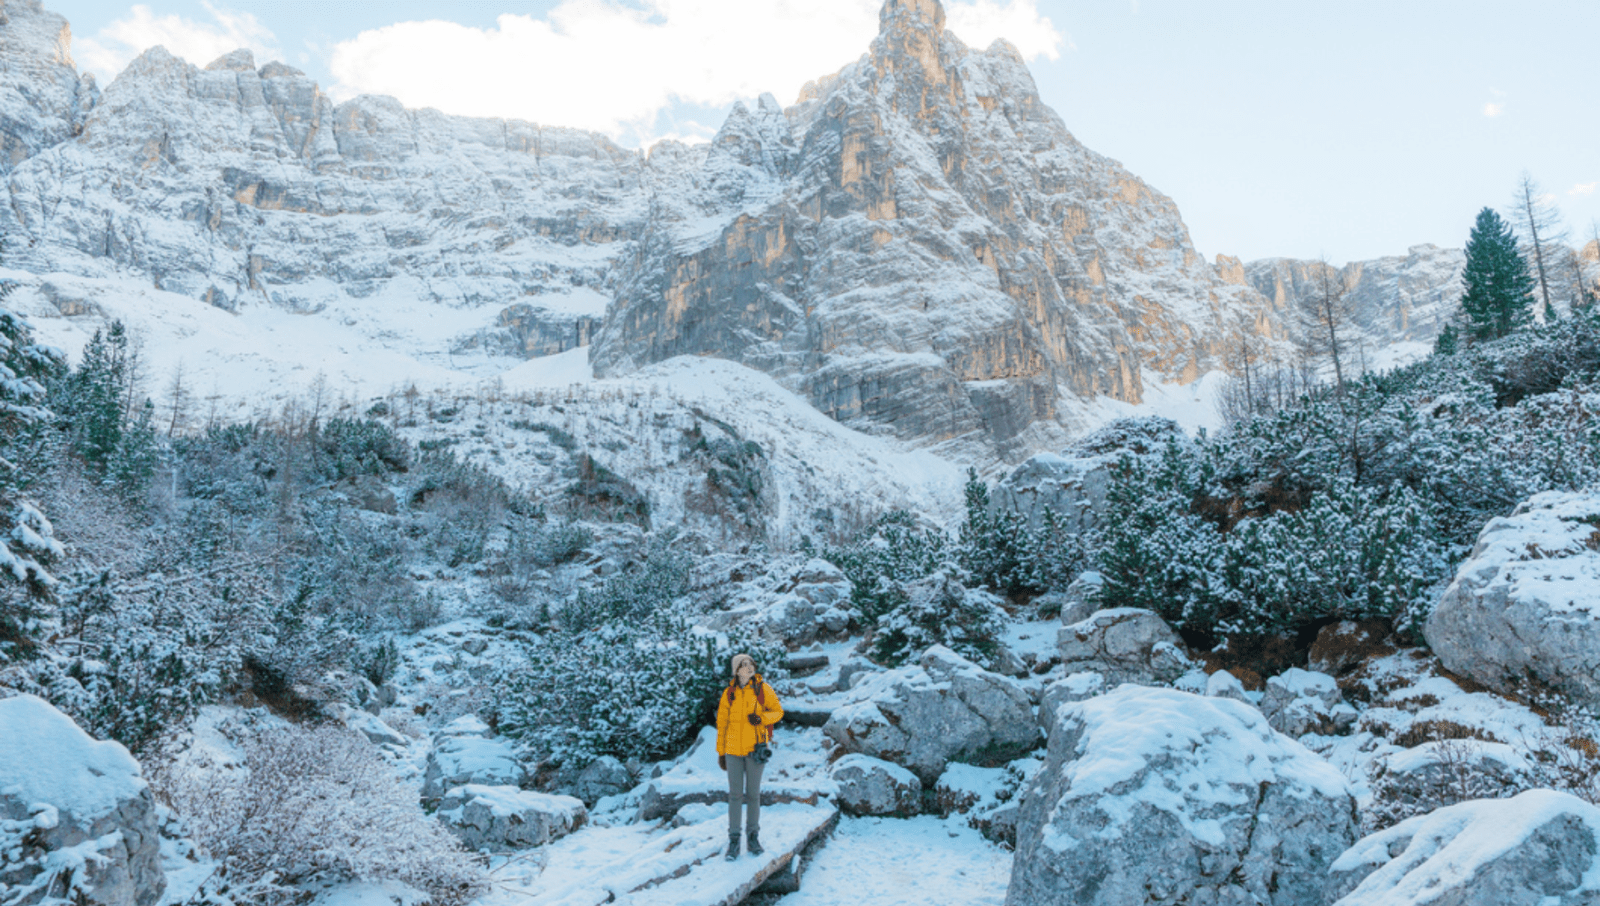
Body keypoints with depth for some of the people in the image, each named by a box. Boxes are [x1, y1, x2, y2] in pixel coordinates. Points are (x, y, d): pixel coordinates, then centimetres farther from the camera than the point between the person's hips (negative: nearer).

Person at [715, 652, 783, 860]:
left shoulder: (763, 689, -1)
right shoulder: (729, 693, 3)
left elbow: (778, 711, 5)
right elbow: (721, 723, 10)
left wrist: (761, 718, -16)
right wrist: (720, 752, 8)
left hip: (755, 747, -1)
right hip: (733, 748, 1)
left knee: (753, 794, 6)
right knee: (735, 794, 1)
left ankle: (753, 836, 18)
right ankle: (734, 839, 9)